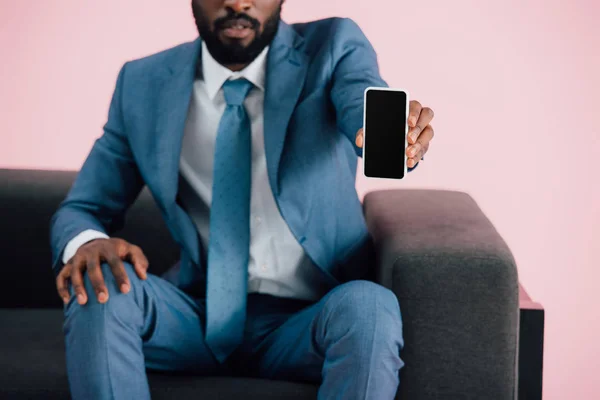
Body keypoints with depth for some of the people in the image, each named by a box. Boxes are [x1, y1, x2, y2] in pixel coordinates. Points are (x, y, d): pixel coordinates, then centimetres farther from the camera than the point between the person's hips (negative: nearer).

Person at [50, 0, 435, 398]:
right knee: (97, 283, -26)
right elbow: (79, 210, 6)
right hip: (199, 321, 2)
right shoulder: (143, 84, 4)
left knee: (370, 307, -34)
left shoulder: (333, 48, -2)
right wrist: (86, 243, -19)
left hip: (310, 322, -2)